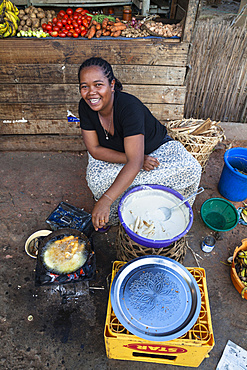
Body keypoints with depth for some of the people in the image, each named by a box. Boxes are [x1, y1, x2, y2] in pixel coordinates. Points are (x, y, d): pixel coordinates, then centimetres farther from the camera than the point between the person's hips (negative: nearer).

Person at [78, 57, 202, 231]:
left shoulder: (129, 107, -35)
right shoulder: (85, 106, -18)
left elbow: (134, 162, -42)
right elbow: (94, 149, -16)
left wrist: (106, 200, -50)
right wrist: (132, 159, -29)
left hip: (156, 148, -2)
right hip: (115, 153, 3)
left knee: (189, 169, -27)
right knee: (96, 174, -30)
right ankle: (112, 216, -2)